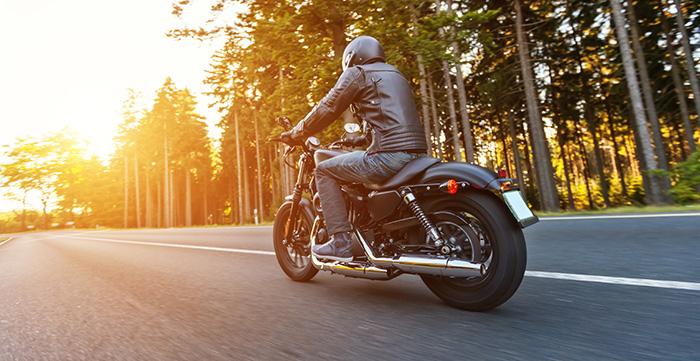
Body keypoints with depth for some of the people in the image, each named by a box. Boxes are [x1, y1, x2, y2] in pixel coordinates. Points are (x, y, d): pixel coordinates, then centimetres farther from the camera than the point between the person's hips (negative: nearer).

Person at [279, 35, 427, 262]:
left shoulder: (356, 73, 5)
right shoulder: (395, 74, 30)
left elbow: (327, 109, 0)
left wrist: (295, 134, 12)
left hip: (389, 155, -9)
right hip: (417, 154, 9)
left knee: (324, 171, 4)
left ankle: (341, 242, -3)